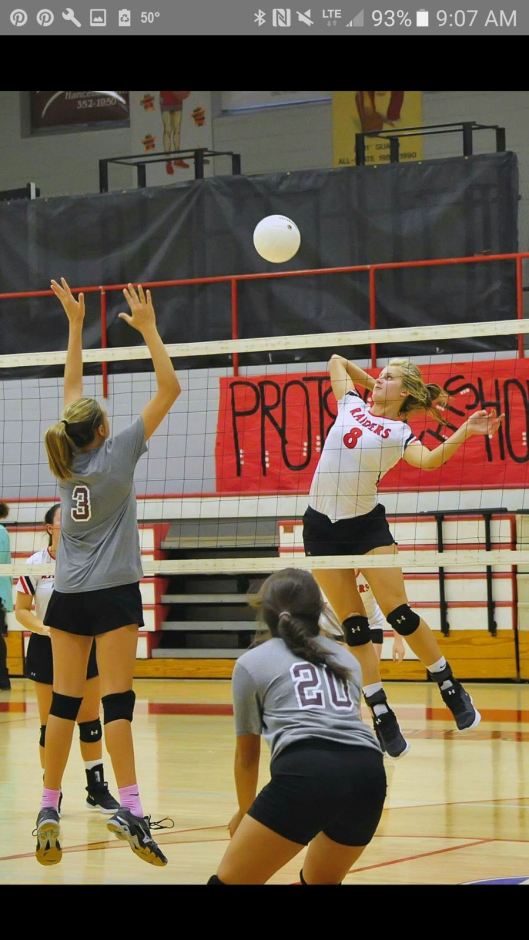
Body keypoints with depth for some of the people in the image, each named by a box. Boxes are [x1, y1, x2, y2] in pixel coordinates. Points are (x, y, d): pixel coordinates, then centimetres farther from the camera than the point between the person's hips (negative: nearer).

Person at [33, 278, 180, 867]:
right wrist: (148, 329, -4)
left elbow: (72, 384, 17)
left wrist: (75, 323, 21)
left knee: (64, 702, 5)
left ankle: (49, 809, 4)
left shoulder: (65, 457, 5)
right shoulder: (117, 453, -7)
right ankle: (130, 808, -18)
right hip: (113, 593, -5)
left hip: (68, 596, 5)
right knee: (116, 701, -10)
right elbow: (169, 389, -6)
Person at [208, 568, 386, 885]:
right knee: (320, 881, 28)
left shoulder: (252, 662, 21)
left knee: (230, 880, 6)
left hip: (305, 771, -4)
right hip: (368, 772, 4)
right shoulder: (345, 657, 31)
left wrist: (245, 811, 47)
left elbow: (247, 754, 30)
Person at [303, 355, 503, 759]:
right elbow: (336, 361, 22)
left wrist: (464, 433, -35)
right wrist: (369, 383, 21)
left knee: (399, 613, -9)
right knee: (354, 626, 2)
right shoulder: (352, 405, 8)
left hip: (367, 525, -4)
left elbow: (428, 460, -24)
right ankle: (382, 717, 4)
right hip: (321, 527, 4)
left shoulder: (400, 433, -3)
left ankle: (451, 688, 8)